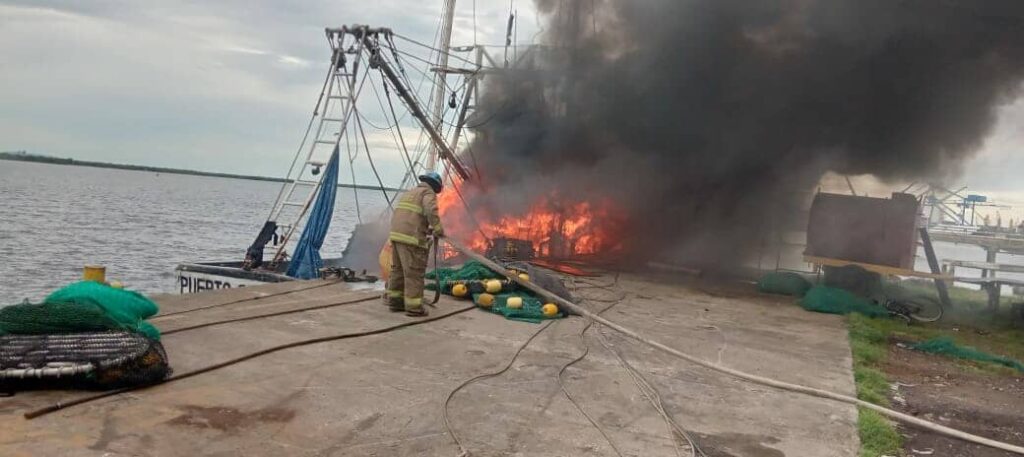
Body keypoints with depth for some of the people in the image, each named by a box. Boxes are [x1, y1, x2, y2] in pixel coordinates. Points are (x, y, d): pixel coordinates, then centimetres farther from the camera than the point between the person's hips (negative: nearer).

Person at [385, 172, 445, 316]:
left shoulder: (409, 192, 28)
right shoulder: (428, 193, 1)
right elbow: (431, 211, -19)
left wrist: (425, 229, 27)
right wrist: (438, 230, -9)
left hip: (396, 234, 9)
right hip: (412, 238, -9)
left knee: (398, 269, 17)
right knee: (414, 272, -6)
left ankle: (394, 301, 22)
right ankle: (413, 307, -5)